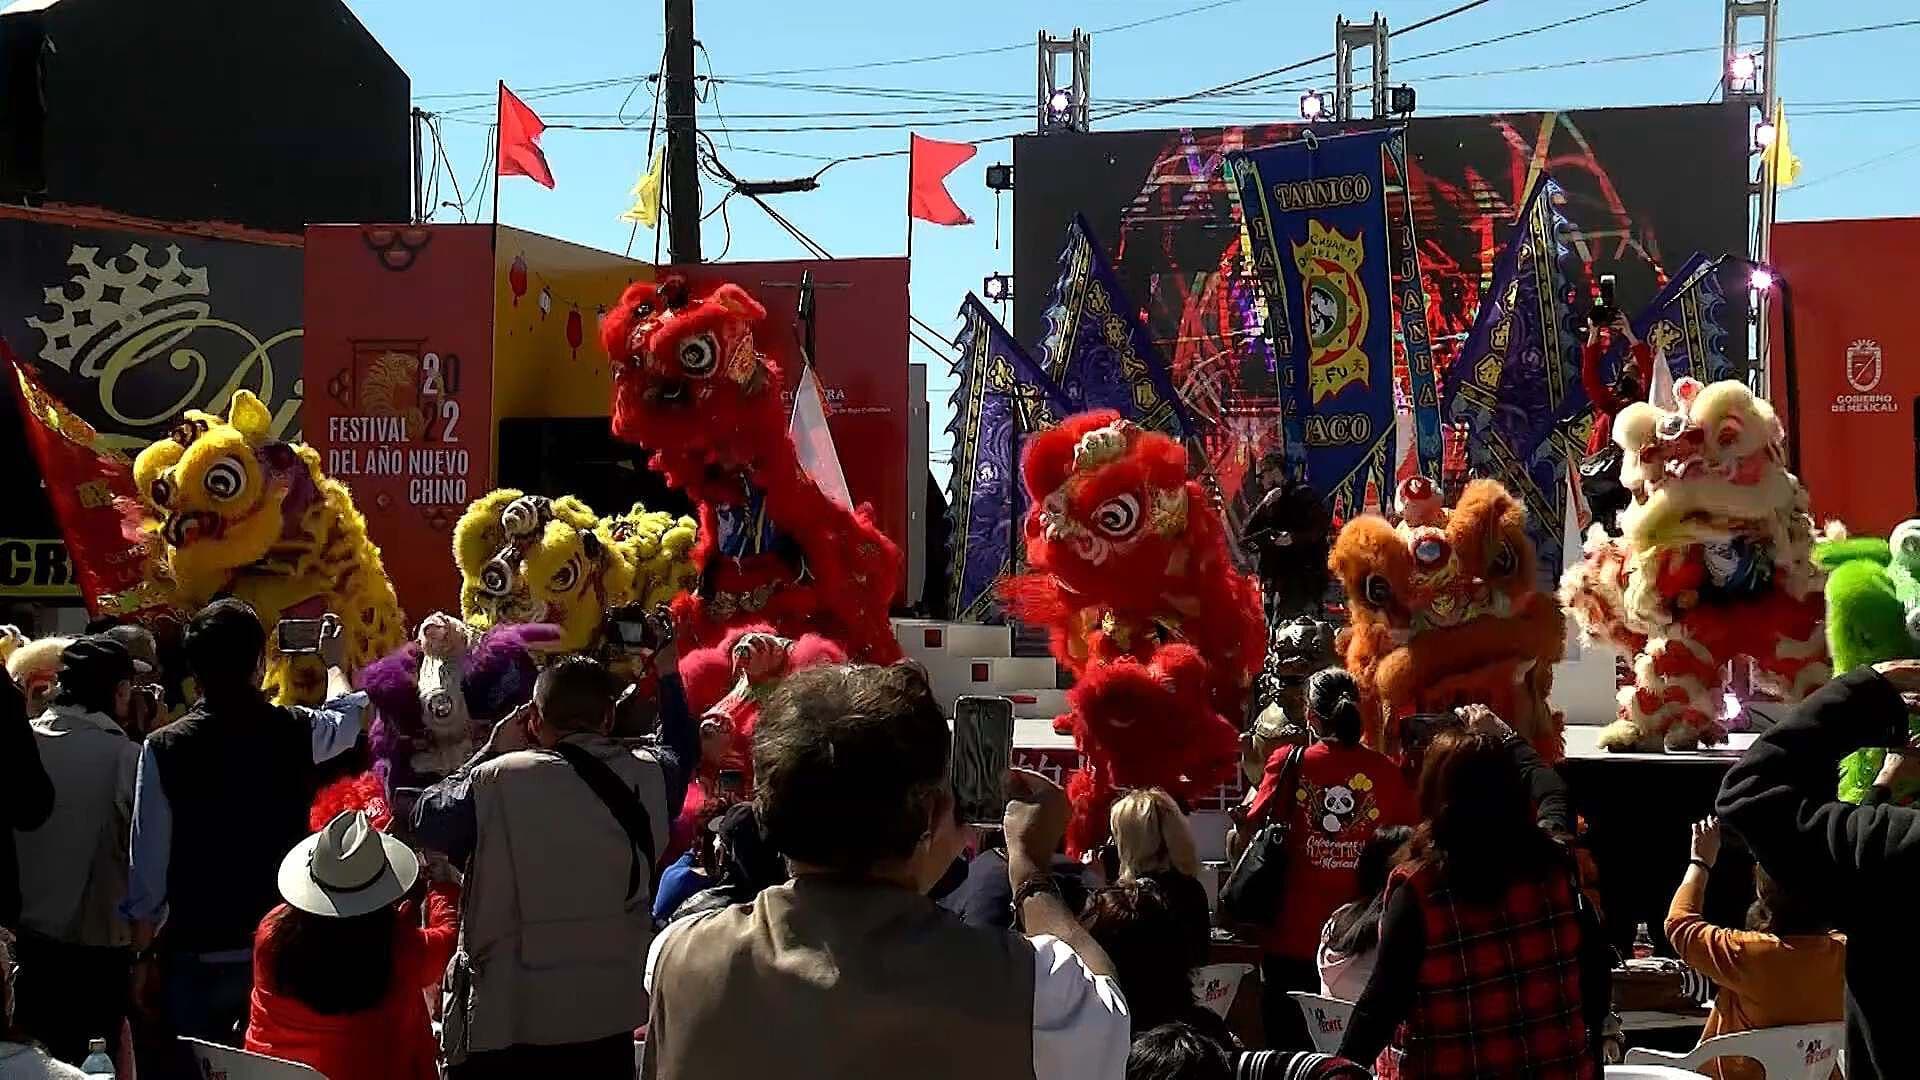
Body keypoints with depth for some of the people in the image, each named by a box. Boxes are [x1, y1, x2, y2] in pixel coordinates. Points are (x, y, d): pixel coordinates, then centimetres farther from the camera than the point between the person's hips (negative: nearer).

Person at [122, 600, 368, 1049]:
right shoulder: (297, 732, -5)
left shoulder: (164, 747, -10)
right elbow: (348, 714, 20)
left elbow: (148, 862, -7)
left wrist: (144, 954, 4)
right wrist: (334, 662, 41)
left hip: (196, 957, -1)